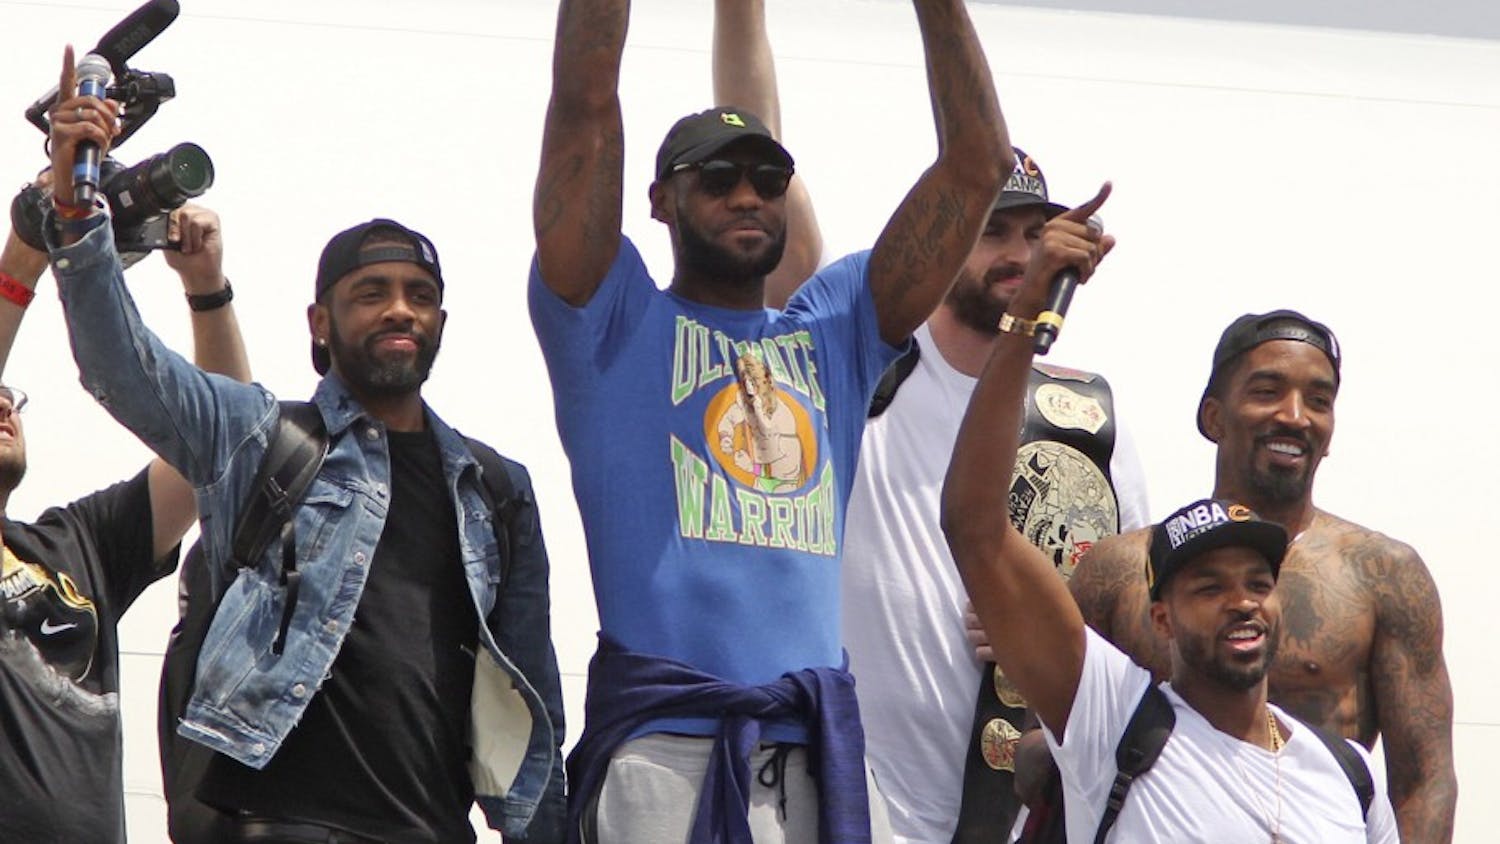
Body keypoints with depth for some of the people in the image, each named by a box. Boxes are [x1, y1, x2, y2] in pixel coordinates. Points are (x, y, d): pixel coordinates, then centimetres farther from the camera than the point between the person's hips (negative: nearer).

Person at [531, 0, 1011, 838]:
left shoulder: (836, 329, 21)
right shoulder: (618, 323, 11)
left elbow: (978, 162, 16)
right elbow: (585, 102, 1)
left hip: (823, 746, 4)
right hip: (664, 742, -4)